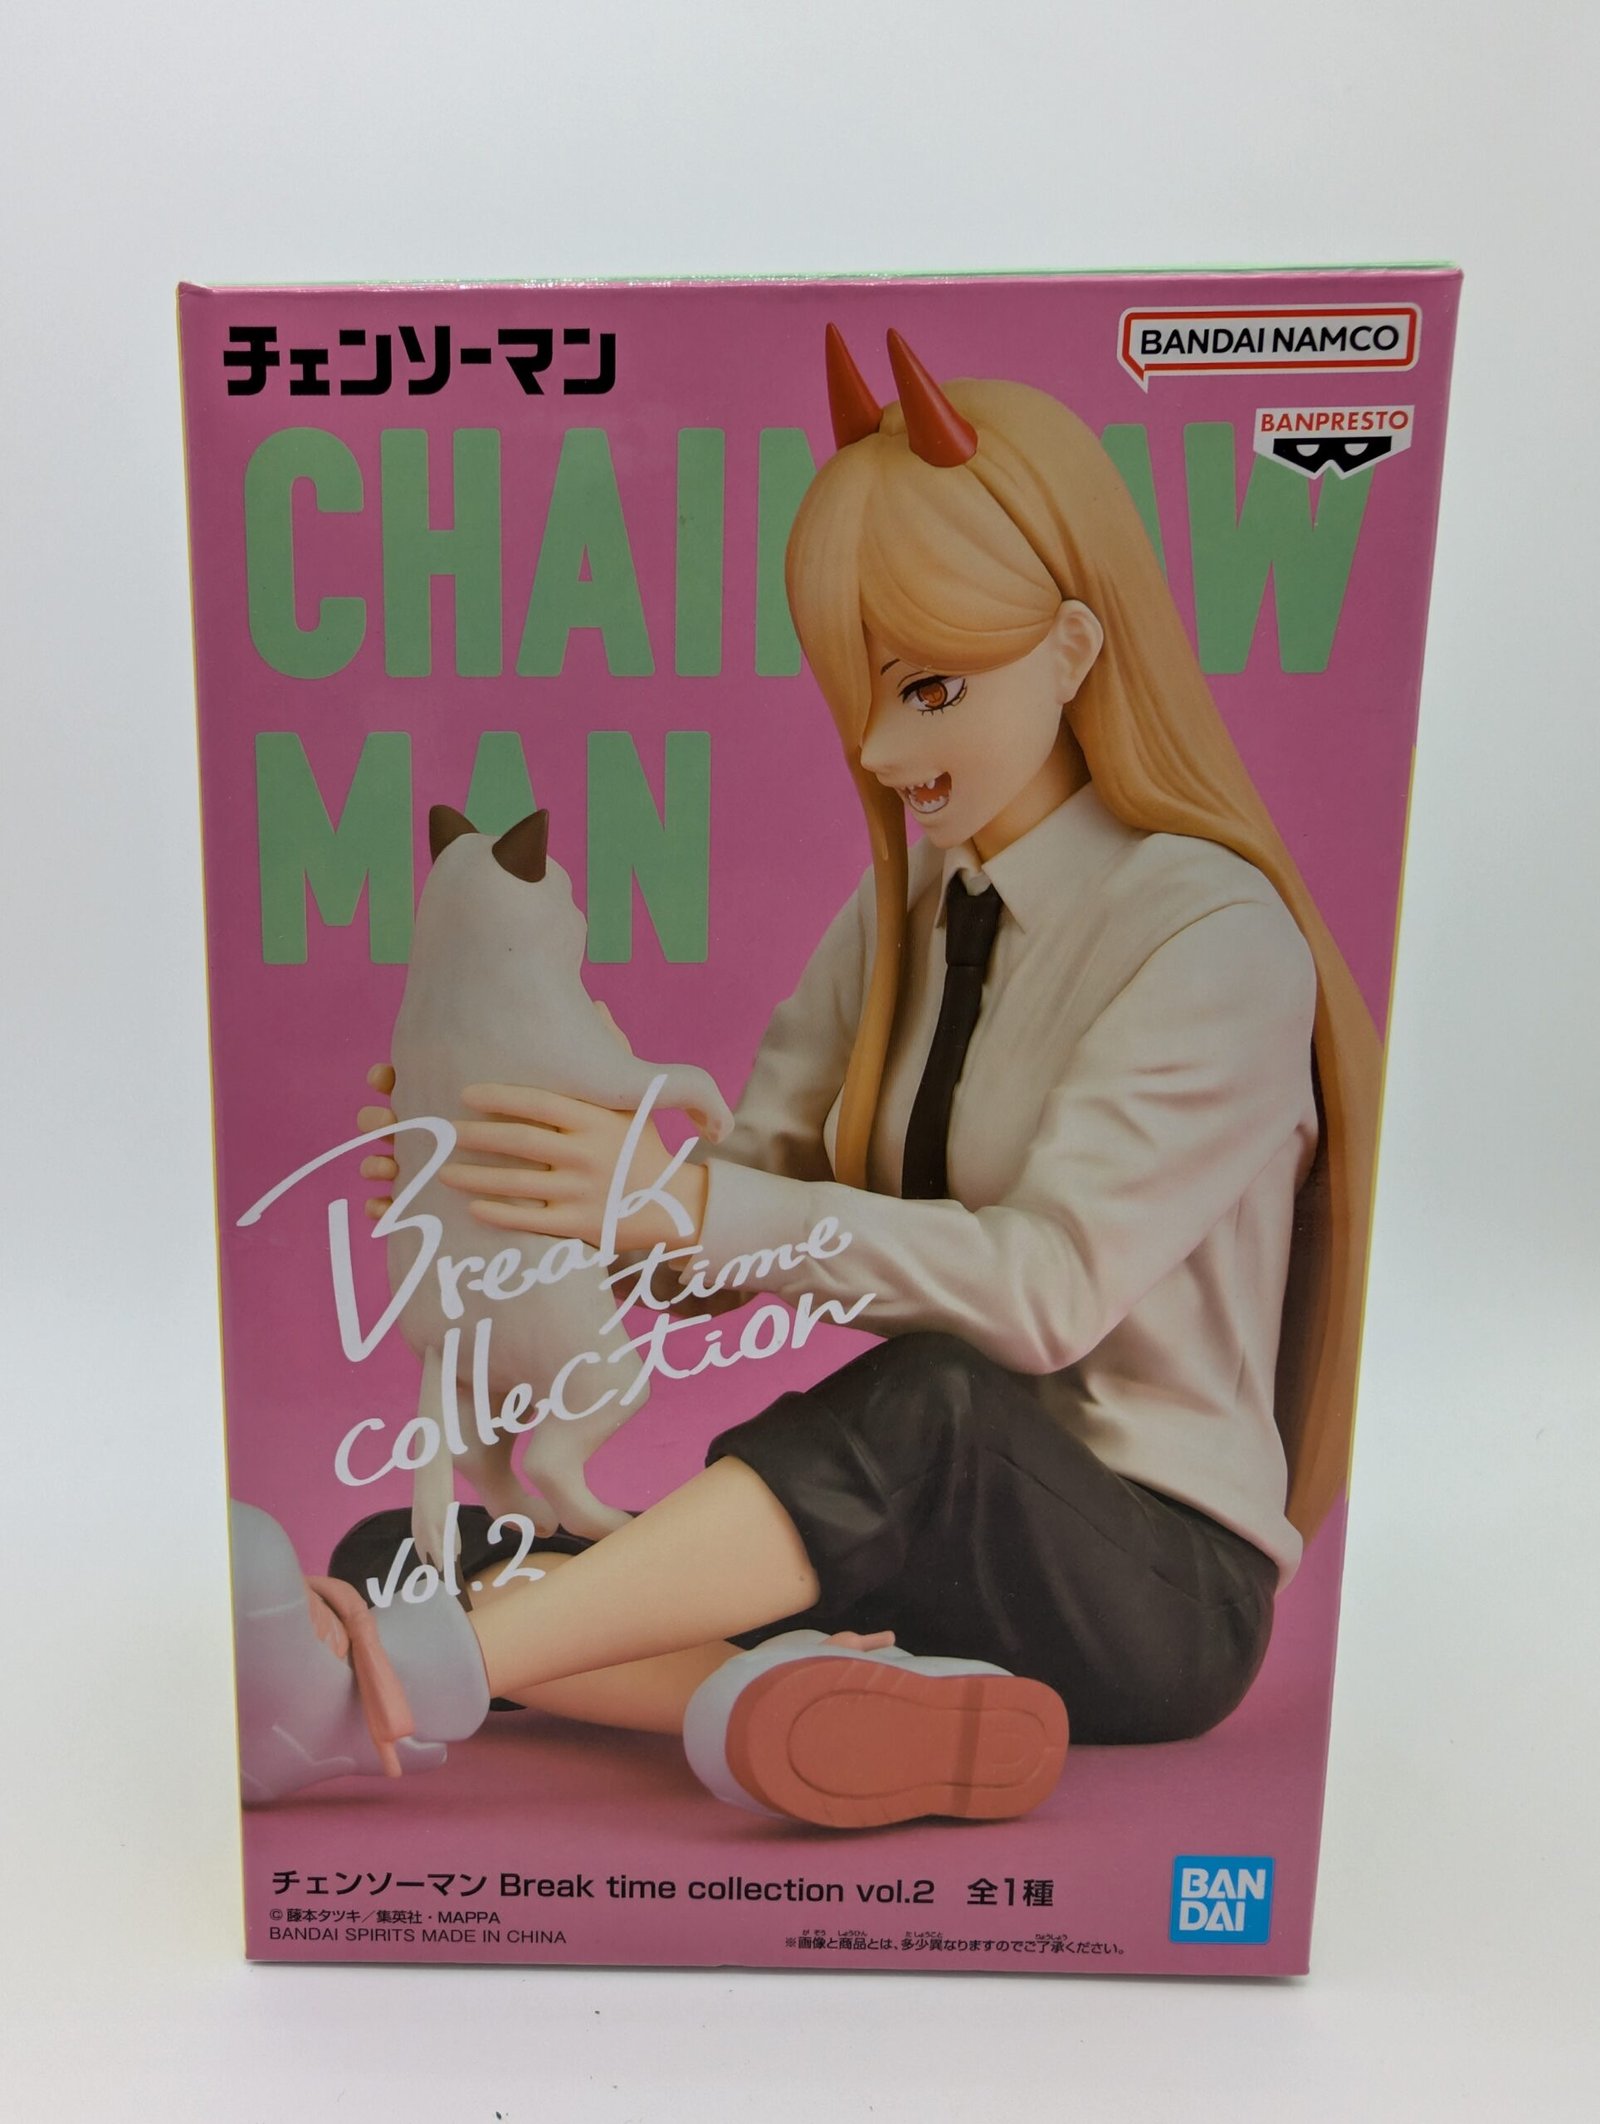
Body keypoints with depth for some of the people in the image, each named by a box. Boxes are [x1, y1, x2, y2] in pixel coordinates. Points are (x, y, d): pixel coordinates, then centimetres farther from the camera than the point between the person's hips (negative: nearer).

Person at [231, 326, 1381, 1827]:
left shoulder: (1215, 933, -13)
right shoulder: (903, 909, 9)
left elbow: (1048, 1281, -23)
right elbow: (761, 1172, 3)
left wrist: (691, 1204, -31)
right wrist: (562, 1175, -15)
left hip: (1156, 1571, -5)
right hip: (931, 1522, 6)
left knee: (922, 1407, -41)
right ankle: (784, 1692, -30)